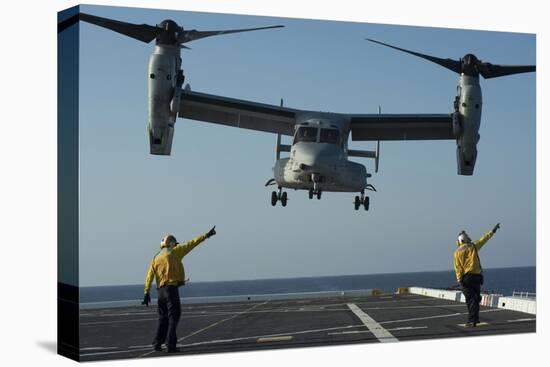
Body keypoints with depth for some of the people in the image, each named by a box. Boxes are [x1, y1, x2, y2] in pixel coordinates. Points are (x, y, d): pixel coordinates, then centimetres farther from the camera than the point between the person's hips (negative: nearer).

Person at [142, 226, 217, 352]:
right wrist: (206, 236, 0)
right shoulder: (174, 252, 2)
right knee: (173, 316, -3)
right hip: (171, 288, -6)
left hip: (160, 290, 6)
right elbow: (191, 244, -2)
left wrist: (147, 292, 1)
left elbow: (150, 276, 5)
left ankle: (157, 343, 17)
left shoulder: (156, 258, 15)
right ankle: (170, 344, -11)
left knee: (163, 317, 17)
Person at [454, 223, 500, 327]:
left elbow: (458, 268, -6)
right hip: (476, 276, 2)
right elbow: (484, 239, 16)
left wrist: (459, 280, -8)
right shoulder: (473, 246, 5)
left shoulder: (457, 252, 1)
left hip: (466, 277, -2)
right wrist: (492, 231, 27)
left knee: (470, 299, -1)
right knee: (475, 298, 13)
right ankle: (475, 319, 17)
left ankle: (472, 320, -10)